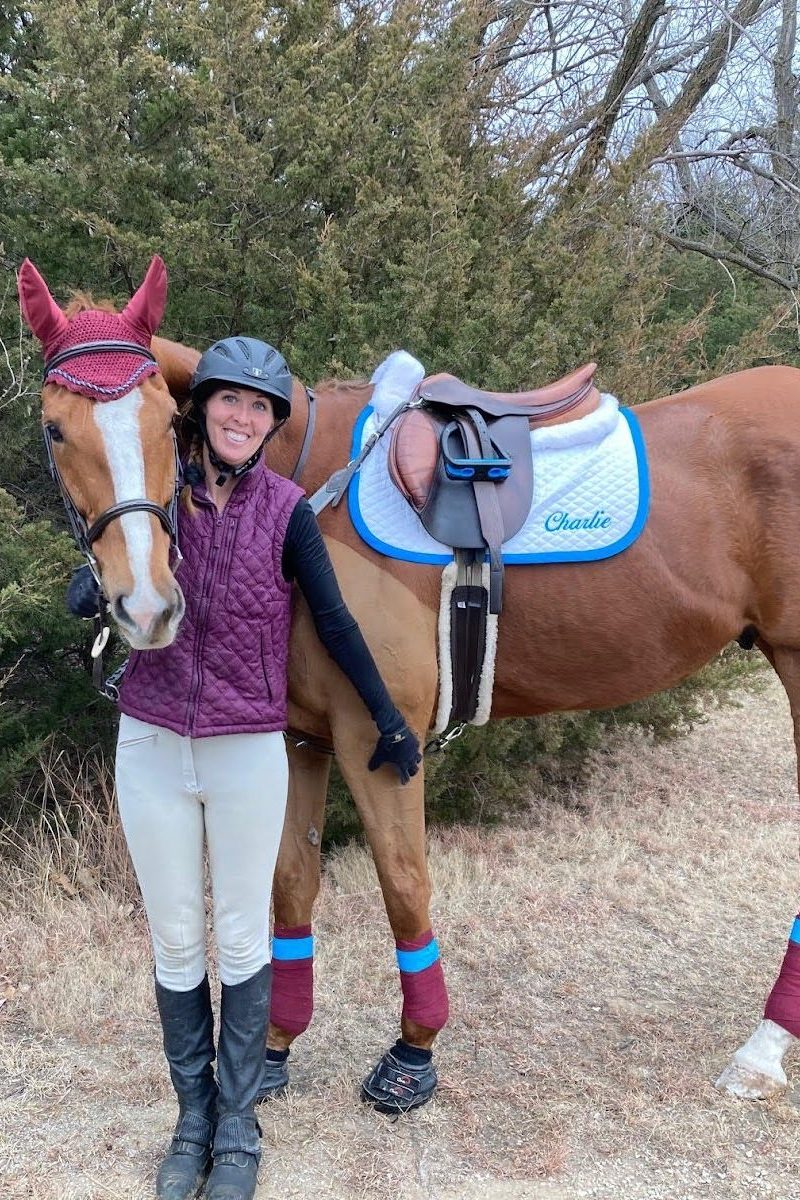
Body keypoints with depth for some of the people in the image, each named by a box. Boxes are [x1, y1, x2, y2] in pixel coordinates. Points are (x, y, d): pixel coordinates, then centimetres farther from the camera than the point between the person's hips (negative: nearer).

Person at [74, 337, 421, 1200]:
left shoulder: (286, 511, -8)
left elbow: (335, 625, -3)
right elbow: (84, 595, -3)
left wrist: (391, 723, 0)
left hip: (248, 752, -2)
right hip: (151, 747, 2)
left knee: (241, 940, 11)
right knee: (174, 940, 13)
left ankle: (236, 1128, 28)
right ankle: (192, 1116, 31)